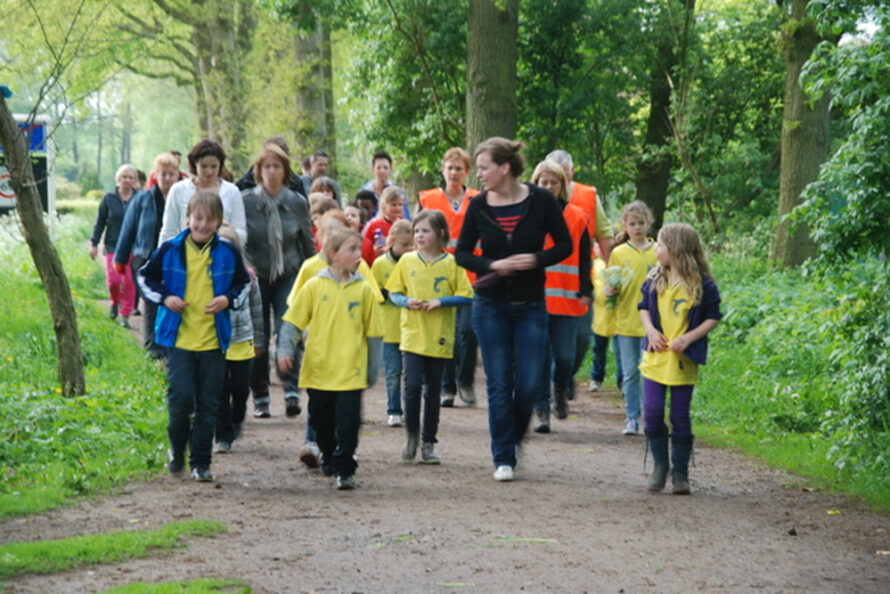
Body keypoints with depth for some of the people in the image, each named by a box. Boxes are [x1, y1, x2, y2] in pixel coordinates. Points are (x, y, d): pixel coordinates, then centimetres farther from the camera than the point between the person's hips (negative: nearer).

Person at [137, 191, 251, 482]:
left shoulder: (228, 253, 1)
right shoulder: (170, 250, -2)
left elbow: (244, 283, 15)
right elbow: (145, 277, 10)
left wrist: (229, 299, -4)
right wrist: (164, 298, -6)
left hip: (214, 341, 2)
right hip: (179, 338, -1)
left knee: (208, 405, 4)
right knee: (180, 397, -11)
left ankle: (200, 462, 15)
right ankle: (177, 449, 16)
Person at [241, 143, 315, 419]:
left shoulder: (297, 203, -1)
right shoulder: (245, 201, -8)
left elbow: (308, 242, 10)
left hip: (289, 275, 1)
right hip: (256, 277, 0)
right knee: (258, 337, 2)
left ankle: (291, 391, -18)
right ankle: (260, 397, 13)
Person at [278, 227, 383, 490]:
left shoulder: (363, 289, 1)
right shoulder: (314, 286, -1)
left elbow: (372, 330, 6)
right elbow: (294, 321, 2)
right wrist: (285, 353, -8)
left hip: (351, 370, -1)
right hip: (319, 369, 1)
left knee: (347, 421, -7)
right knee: (321, 420, 13)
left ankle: (344, 469, 1)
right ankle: (329, 457, 37)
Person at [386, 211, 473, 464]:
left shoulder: (451, 263, -2)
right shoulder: (407, 261, 4)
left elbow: (466, 297, -2)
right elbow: (393, 292, 10)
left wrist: (440, 302, -15)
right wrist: (407, 301, -10)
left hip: (439, 338, 0)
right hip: (412, 335, 0)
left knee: (433, 391, 6)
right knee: (412, 386, -11)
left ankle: (428, 443, 16)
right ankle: (411, 434, 10)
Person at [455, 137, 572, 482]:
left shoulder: (541, 201, -7)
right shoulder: (478, 206, -2)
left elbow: (565, 245, -1)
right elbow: (462, 253, 3)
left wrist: (536, 259, -18)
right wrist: (491, 266, -16)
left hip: (530, 306, -1)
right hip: (490, 305, 1)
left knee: (529, 383, -1)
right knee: (499, 384, 1)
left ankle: (514, 437, 27)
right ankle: (503, 458, 10)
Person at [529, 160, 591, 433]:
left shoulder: (576, 218, 7)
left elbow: (584, 258, 9)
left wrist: (585, 292, 1)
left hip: (566, 298, 1)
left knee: (565, 356, -1)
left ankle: (561, 391, 29)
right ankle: (541, 409, 6)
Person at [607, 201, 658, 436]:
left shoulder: (658, 253, 3)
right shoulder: (618, 254, 5)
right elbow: (612, 289, 10)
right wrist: (610, 292, -12)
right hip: (625, 322, 1)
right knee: (630, 373, 4)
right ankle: (632, 419, 10)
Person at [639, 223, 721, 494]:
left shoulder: (702, 284, -7)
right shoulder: (654, 279, 5)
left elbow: (713, 317, -2)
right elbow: (644, 307, 17)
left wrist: (689, 337, -14)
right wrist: (650, 330, -2)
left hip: (683, 361, -3)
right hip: (655, 357, 3)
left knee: (680, 417, 2)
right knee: (653, 412, -3)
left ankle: (680, 472, 11)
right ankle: (659, 465, 13)